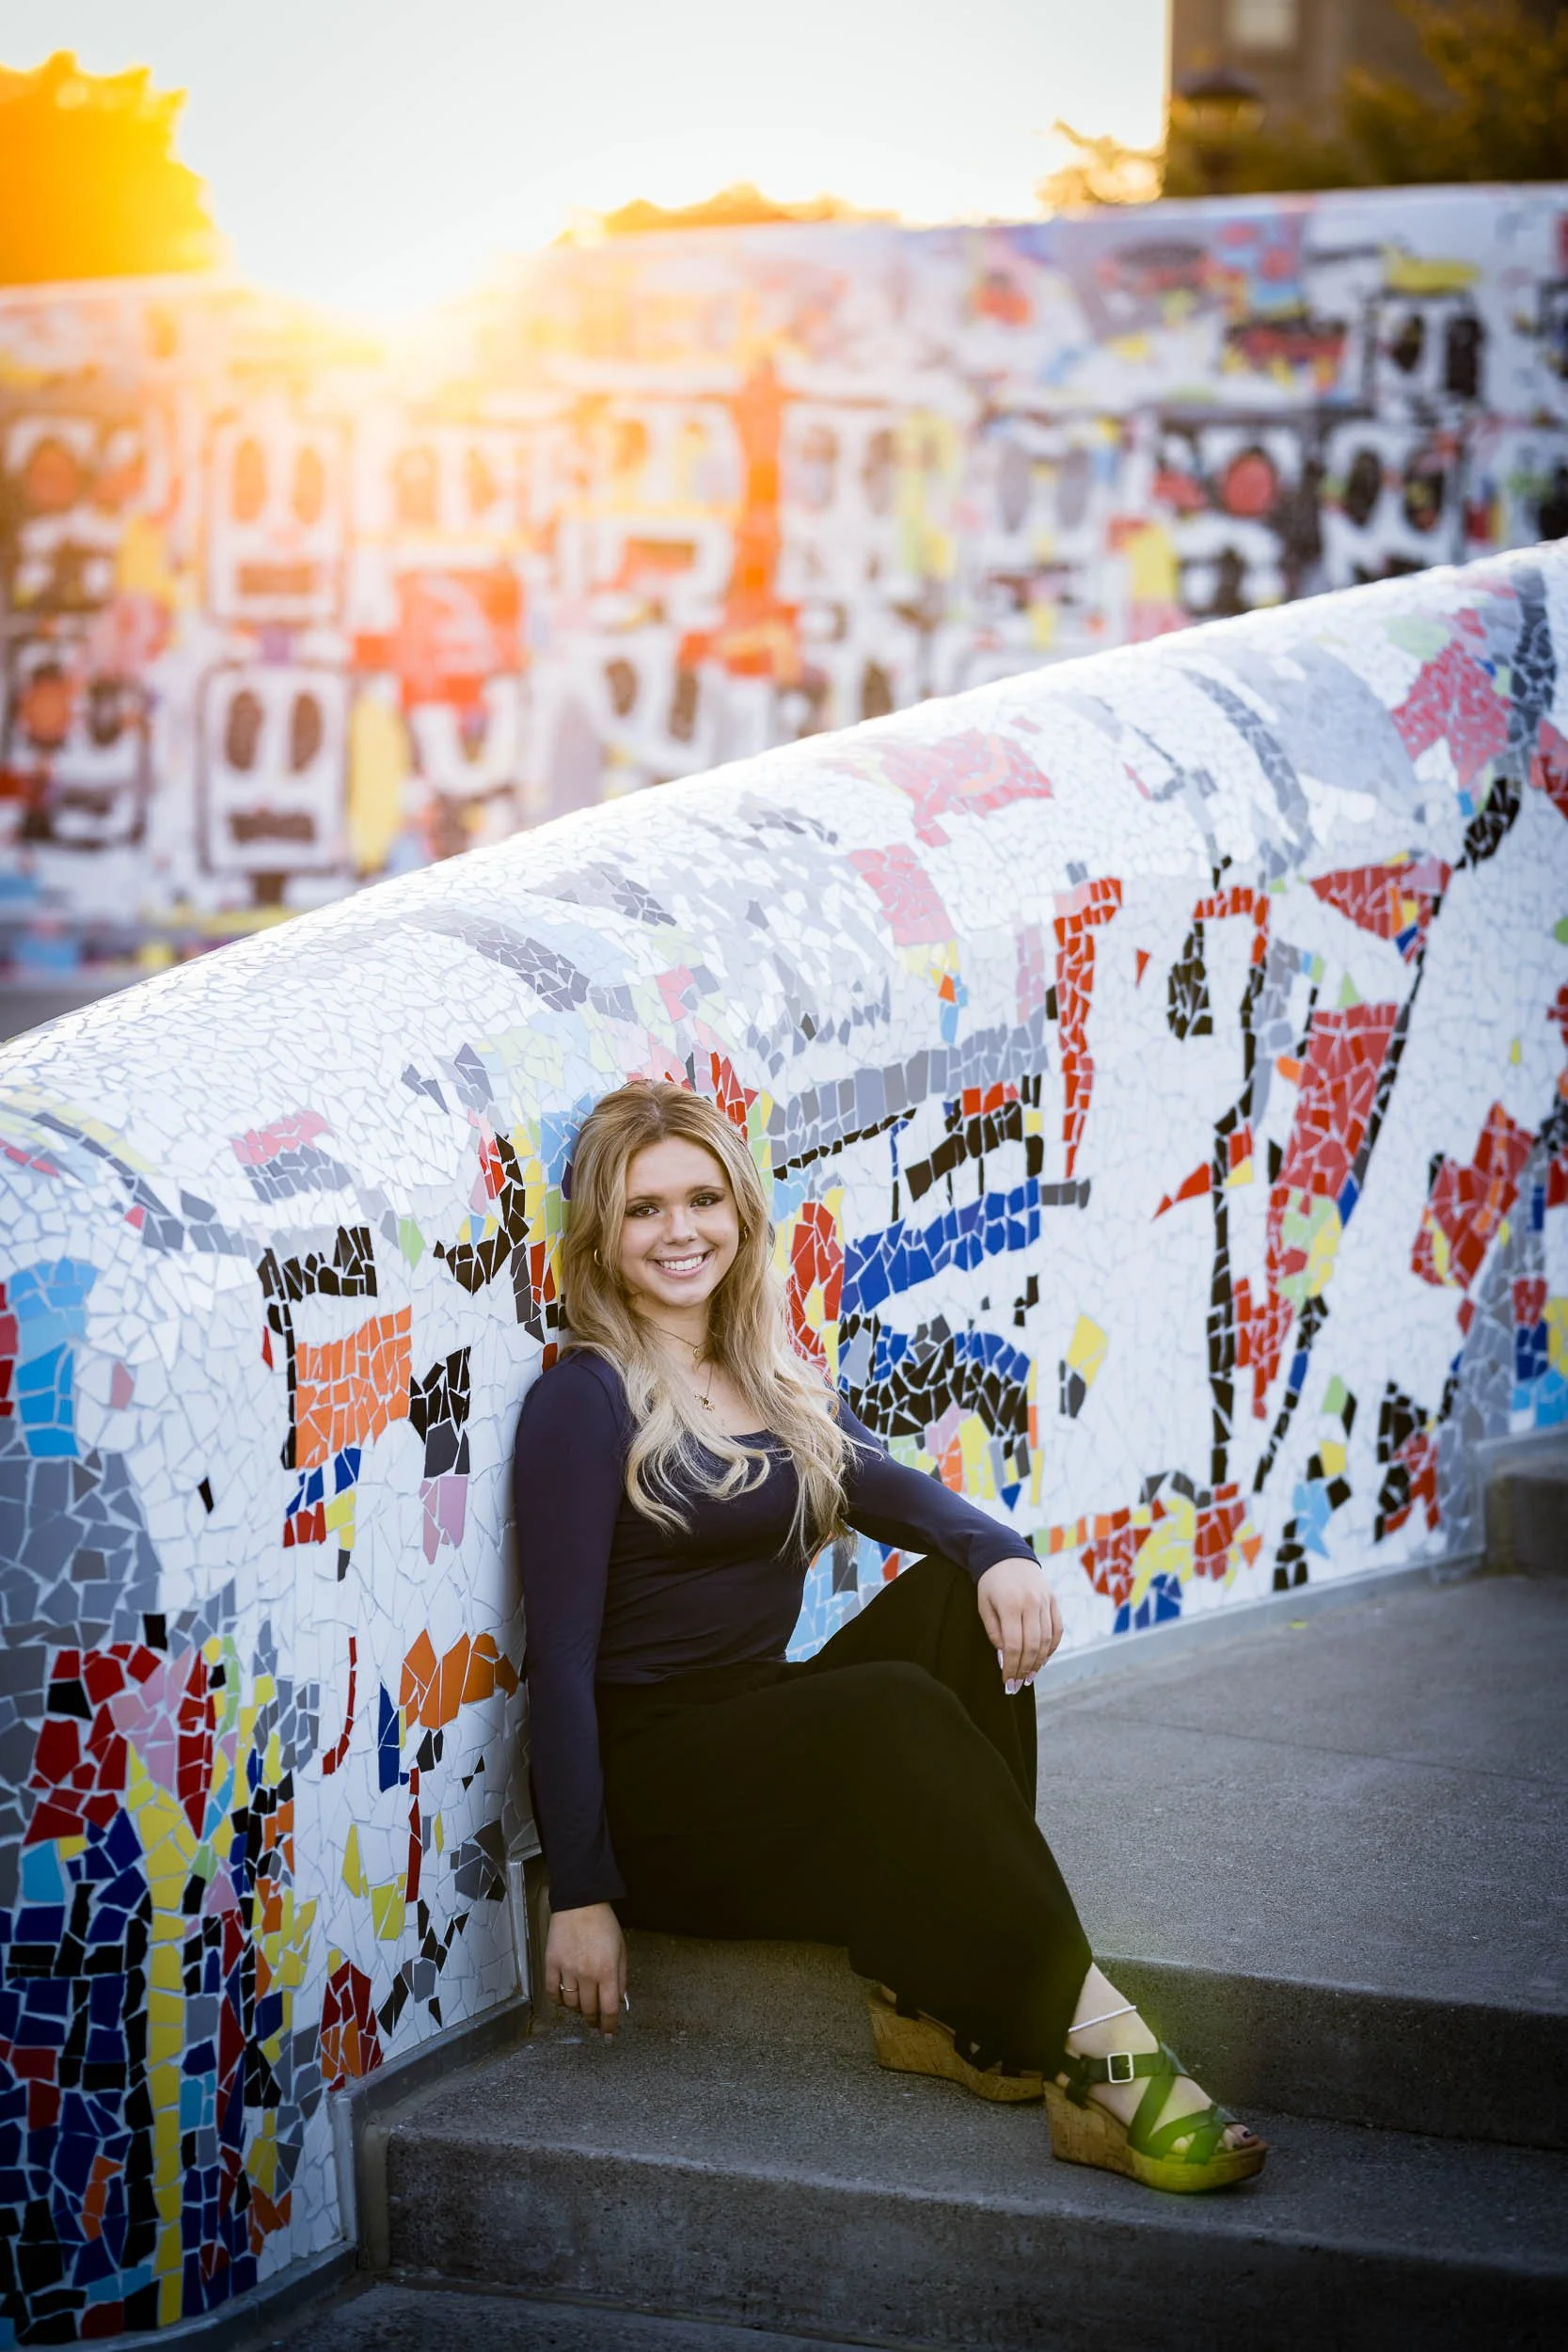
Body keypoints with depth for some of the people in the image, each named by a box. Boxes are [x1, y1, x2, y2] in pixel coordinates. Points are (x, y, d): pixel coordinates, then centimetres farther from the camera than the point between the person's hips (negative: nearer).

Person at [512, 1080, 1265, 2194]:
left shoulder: (780, 1378, 14)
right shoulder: (586, 1399, -8)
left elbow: (884, 1485, -6)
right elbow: (561, 1656, -12)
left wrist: (1000, 1552, -29)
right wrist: (581, 1892, -17)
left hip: (768, 1744, 7)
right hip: (651, 1786, -7)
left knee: (960, 1601, -19)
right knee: (897, 1711, -32)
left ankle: (936, 1995, -22)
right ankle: (1090, 2044, -35)